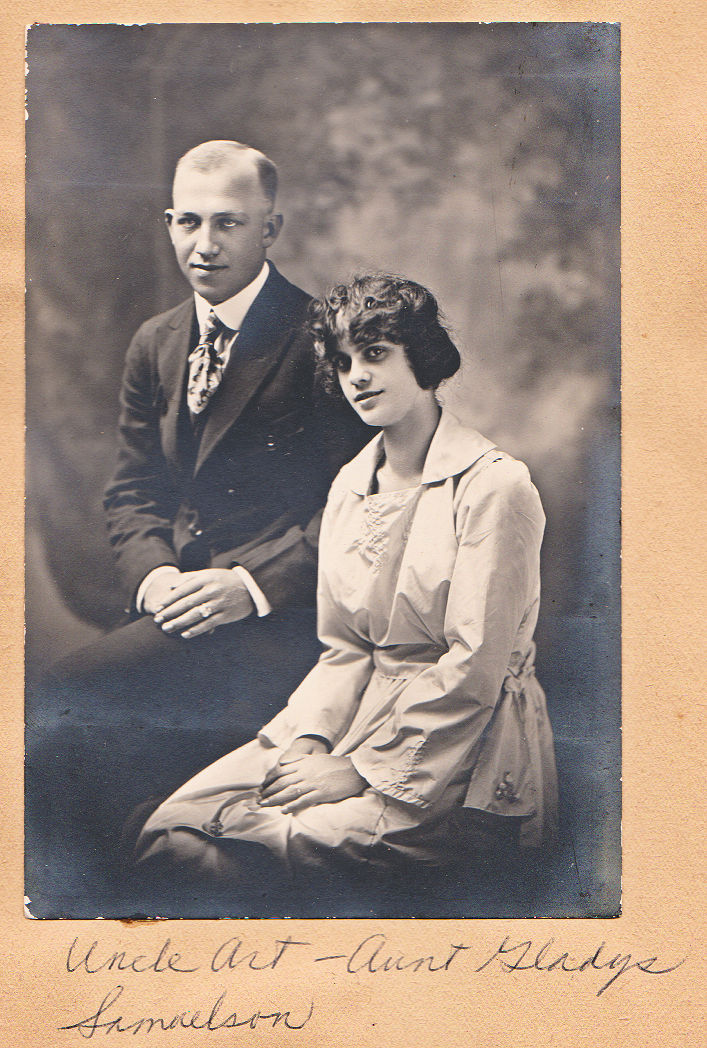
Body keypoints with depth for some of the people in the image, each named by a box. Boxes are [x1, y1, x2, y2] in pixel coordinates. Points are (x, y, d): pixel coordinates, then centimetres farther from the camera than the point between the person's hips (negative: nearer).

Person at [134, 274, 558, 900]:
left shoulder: (494, 485, -10)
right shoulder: (349, 485, 14)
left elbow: (474, 666, -14)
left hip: (468, 750, -6)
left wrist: (362, 770, -14)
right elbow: (344, 649, 14)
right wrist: (312, 740, -6)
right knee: (174, 829, -16)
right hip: (363, 716, 6)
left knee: (298, 844, -30)